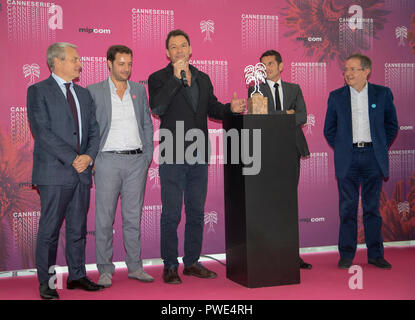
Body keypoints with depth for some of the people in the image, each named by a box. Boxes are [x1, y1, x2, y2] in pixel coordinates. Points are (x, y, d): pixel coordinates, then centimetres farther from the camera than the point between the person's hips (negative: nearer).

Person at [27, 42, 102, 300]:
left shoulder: (84, 94, 17)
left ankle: (77, 276, 22)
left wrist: (89, 156, -6)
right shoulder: (38, 91, -2)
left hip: (82, 172, 6)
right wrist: (72, 159, -16)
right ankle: (46, 282, 10)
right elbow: (42, 132, -12)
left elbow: (94, 129, 13)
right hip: (54, 173, -6)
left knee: (78, 228, 11)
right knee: (49, 230, 0)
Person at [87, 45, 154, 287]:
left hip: (137, 161, 3)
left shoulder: (139, 90, 12)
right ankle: (105, 270, 11)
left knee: (133, 217, 8)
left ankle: (135, 267, 17)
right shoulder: (94, 91, 1)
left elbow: (147, 124, 15)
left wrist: (148, 155, 7)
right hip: (108, 160, -3)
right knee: (104, 218, 0)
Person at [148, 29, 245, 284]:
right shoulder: (159, 79, -2)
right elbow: (157, 108, -18)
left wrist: (231, 108, 1)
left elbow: (212, 108, 22)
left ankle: (192, 262, 23)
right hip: (173, 157, -5)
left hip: (199, 157, 5)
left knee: (196, 212, 12)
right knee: (171, 214, 0)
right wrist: (176, 77, -19)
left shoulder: (203, 79, 14)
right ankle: (170, 266, 12)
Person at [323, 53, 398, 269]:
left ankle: (375, 254, 15)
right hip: (347, 158, 0)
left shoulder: (382, 94, 4)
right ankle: (346, 255, 10)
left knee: (372, 207, 5)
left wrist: (382, 147, 6)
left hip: (373, 157, 0)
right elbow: (329, 129, 13)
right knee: (348, 207, 2)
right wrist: (339, 148, 5)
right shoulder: (336, 96, 5)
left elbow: (391, 124, 12)